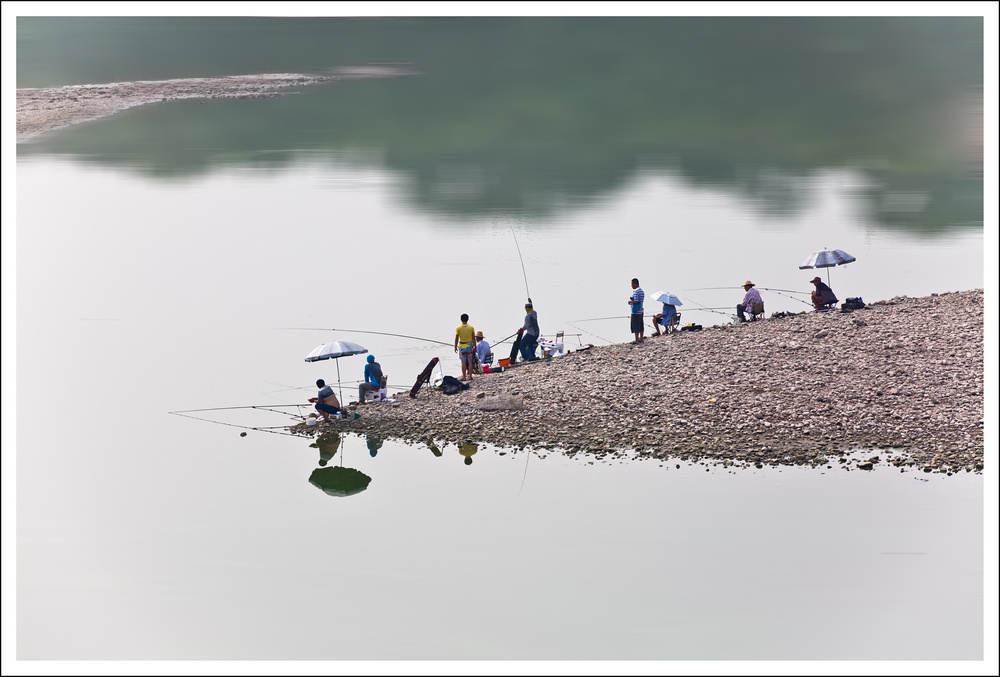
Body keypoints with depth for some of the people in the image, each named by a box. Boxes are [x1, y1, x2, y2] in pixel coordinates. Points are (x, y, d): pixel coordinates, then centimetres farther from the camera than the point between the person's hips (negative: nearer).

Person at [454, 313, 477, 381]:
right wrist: (475, 347, 11)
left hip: (462, 347, -2)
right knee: (470, 362, 8)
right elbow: (474, 338, 2)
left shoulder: (458, 328, -7)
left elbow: (456, 338, -6)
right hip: (469, 346, 2)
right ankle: (470, 376, 11)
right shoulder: (471, 327, -1)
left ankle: (464, 377, 4)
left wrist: (455, 347, 4)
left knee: (463, 362, 1)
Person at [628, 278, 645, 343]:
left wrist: (630, 301, -7)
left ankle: (636, 340, -3)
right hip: (640, 311, 10)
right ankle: (641, 339, 21)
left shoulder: (636, 292, -18)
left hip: (636, 312, -10)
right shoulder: (641, 290, 13)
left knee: (635, 326, -4)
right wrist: (632, 301, 13)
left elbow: (636, 301, -23)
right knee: (641, 325, 14)